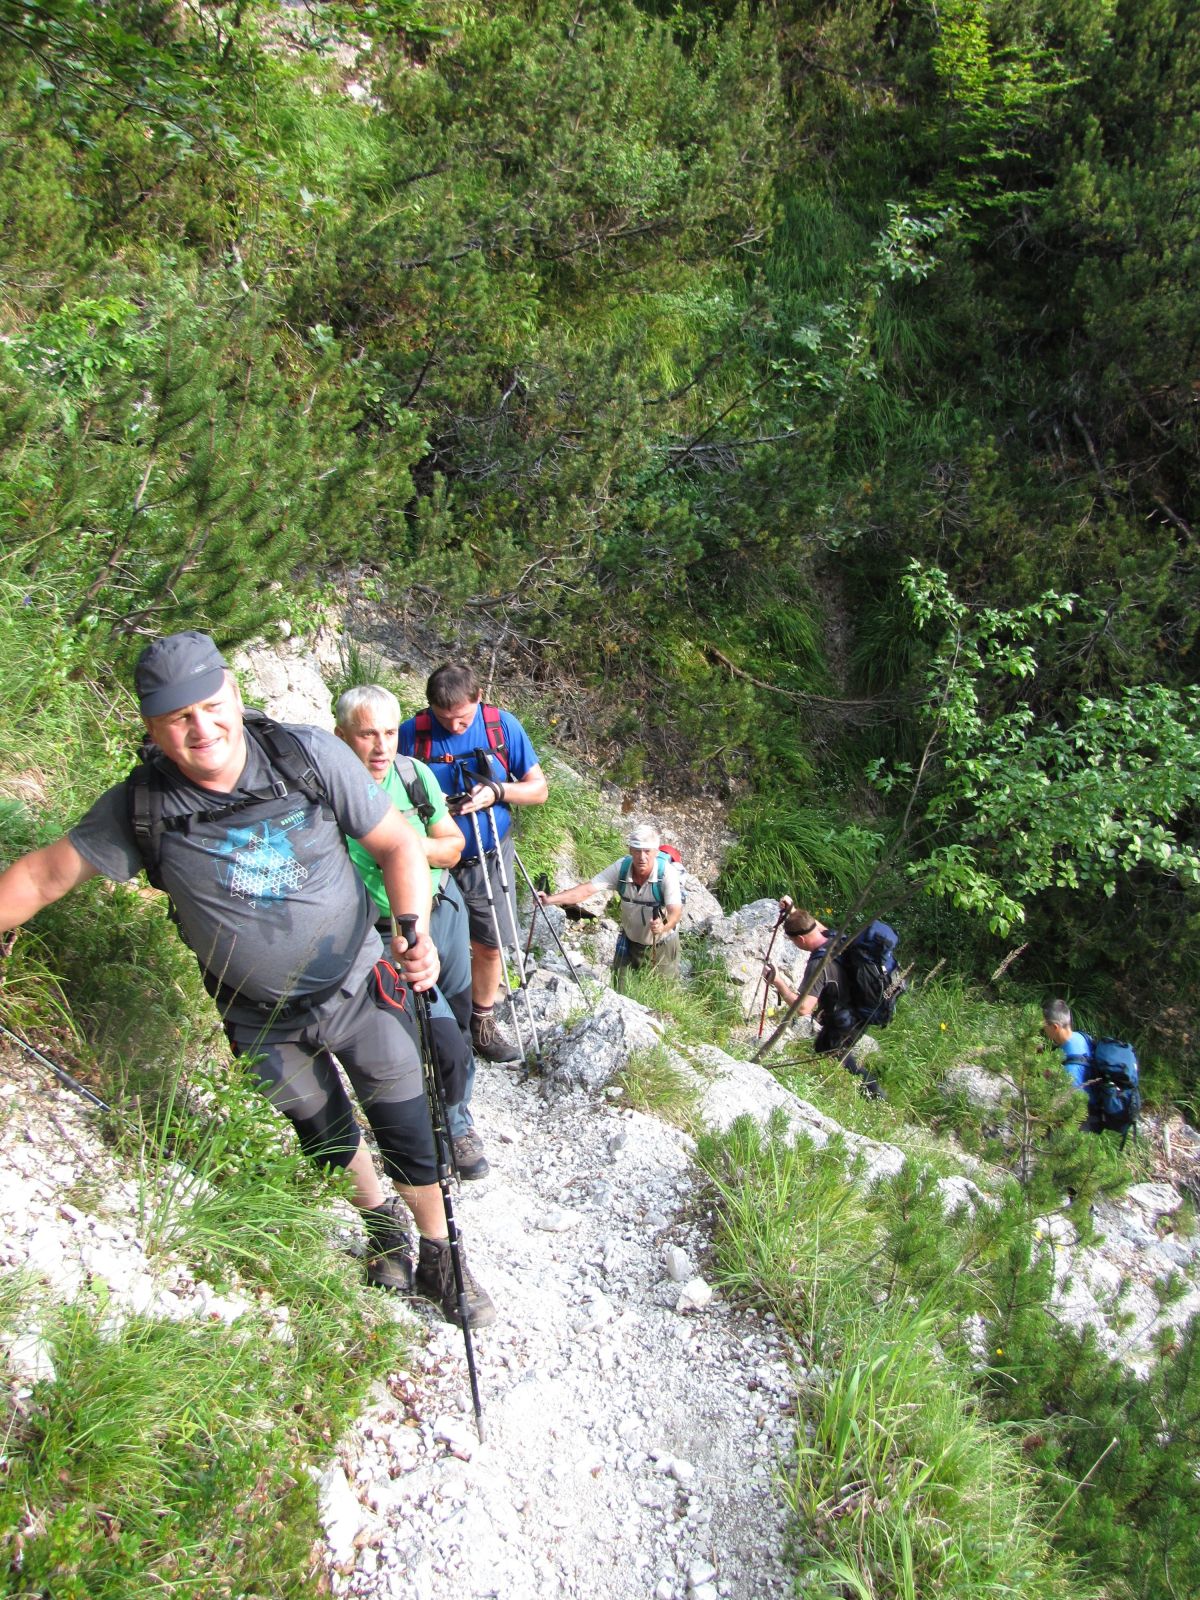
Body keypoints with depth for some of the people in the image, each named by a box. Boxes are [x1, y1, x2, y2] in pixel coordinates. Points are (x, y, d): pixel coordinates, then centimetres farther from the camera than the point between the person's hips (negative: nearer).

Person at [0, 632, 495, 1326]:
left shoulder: (310, 755, -20)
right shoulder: (140, 807, -16)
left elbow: (398, 844, -14)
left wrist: (415, 930, -29)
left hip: (360, 988, -1)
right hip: (261, 1020, 2)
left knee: (408, 1133, 8)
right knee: (326, 1138, 22)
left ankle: (439, 1257, 36)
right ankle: (381, 1219, 53)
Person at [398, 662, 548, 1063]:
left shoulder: (503, 725, -7)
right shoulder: (411, 732, -11)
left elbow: (538, 789, -2)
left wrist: (496, 791, -20)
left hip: (489, 860, 2)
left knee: (489, 946, 10)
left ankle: (482, 1024, 30)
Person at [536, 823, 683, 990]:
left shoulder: (668, 873, -28)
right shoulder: (622, 867, -20)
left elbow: (675, 911, -36)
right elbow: (587, 889, -25)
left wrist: (664, 926, -59)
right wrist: (550, 899, -36)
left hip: (662, 946, -2)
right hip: (629, 942, 3)